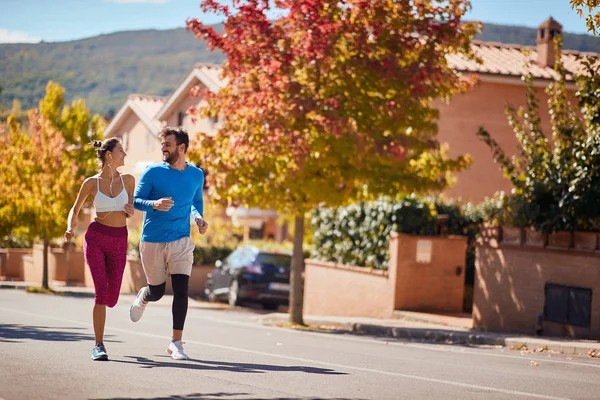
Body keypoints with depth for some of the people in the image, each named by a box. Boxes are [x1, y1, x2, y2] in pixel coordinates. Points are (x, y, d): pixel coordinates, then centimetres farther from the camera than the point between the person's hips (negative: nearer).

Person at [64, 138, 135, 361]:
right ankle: (99, 346, -12)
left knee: (111, 299, 5)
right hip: (96, 237, -3)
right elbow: (75, 210, 12)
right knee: (101, 290, -19)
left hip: (119, 242, 3)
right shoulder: (91, 183, 0)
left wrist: (131, 211, -10)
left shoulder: (128, 180, 5)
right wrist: (70, 229, -8)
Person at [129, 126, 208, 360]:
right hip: (152, 241, -1)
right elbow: (136, 200, -3)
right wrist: (155, 204, -23)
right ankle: (141, 299, 47)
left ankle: (176, 343, -3)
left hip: (181, 242, 1)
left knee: (181, 290, -11)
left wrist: (199, 218, 1)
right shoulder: (153, 172, -6)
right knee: (156, 292, 8)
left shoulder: (196, 175, 4)